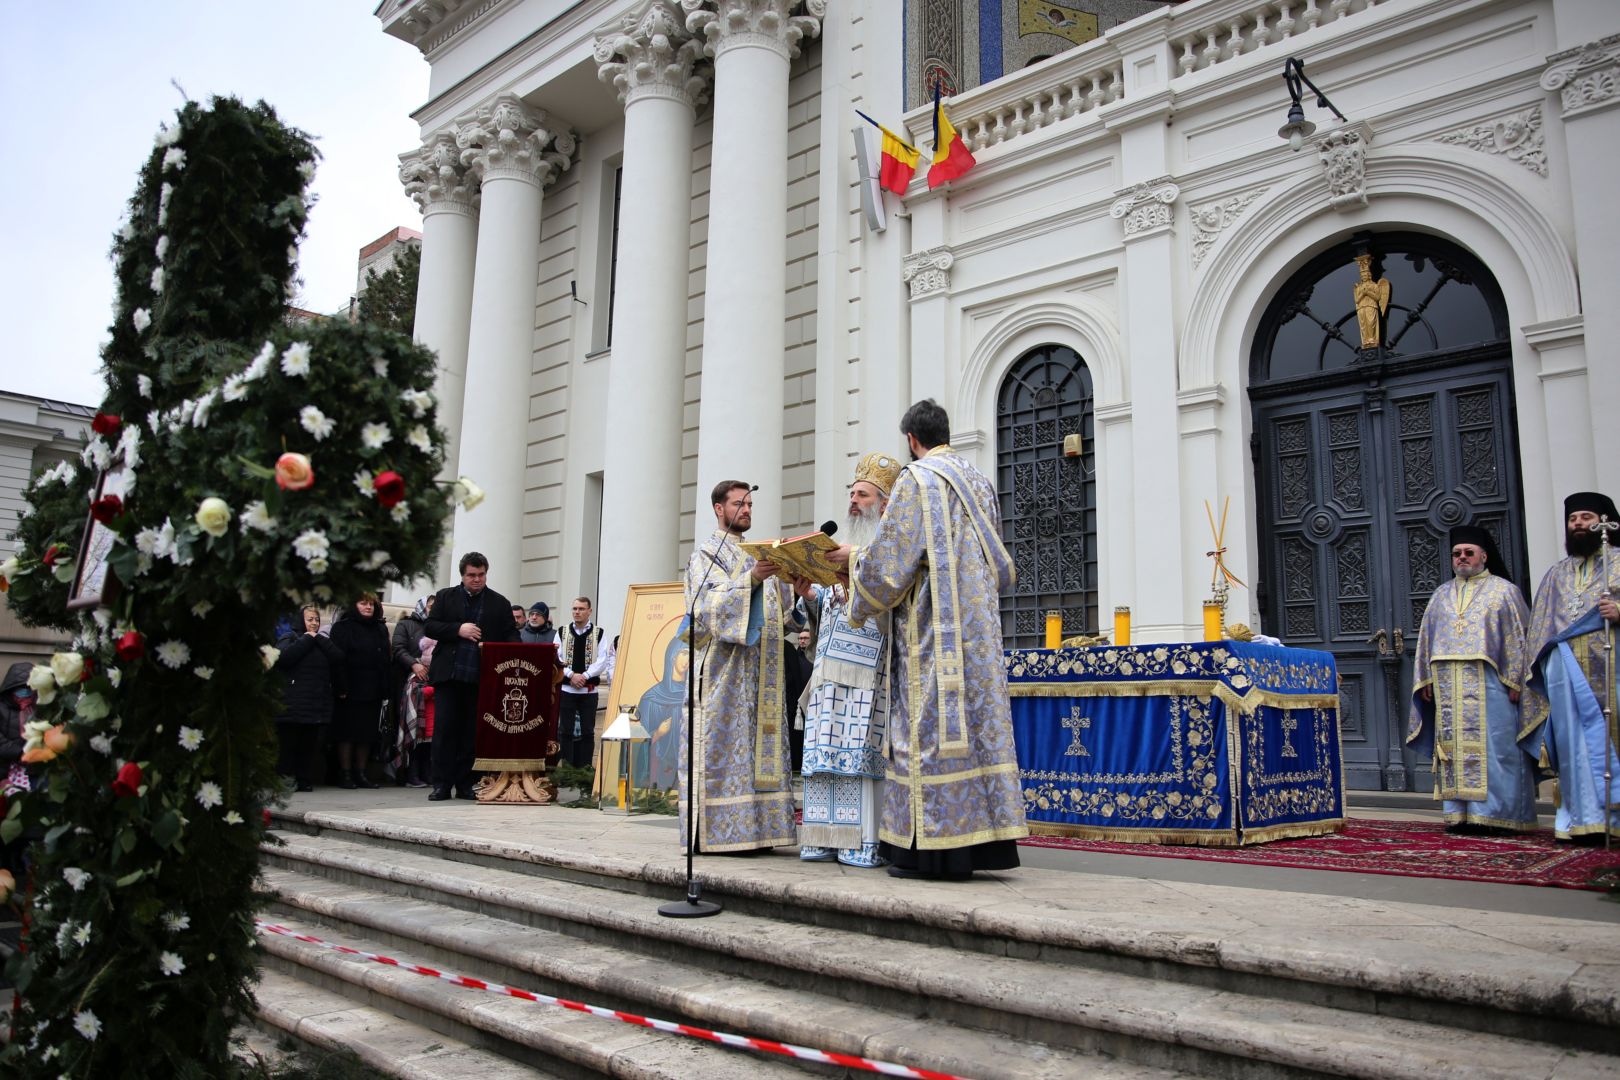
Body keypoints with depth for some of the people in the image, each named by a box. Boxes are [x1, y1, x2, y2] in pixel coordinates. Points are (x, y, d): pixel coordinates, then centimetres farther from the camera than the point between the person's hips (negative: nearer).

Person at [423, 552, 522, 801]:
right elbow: (429, 627, 4)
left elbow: (511, 635, 7)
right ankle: (441, 784, 4)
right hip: (448, 675, 0)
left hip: (480, 678, 0)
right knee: (444, 729, -2)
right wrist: (458, 630, -10)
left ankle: (464, 784, 11)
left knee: (472, 732, 3)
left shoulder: (499, 603, 11)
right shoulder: (445, 597, 12)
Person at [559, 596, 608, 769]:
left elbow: (602, 661, -5)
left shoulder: (598, 633, 1)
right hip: (566, 688, 1)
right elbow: (555, 658, -2)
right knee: (565, 730, 3)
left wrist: (584, 676, -15)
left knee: (587, 731, 4)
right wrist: (571, 675, -14)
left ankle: (584, 768, 11)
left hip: (589, 690, -1)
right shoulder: (562, 633, 5)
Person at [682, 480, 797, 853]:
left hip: (760, 667, 7)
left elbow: (777, 608, 22)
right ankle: (717, 832, -8)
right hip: (725, 663, -7)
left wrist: (785, 581, 3)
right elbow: (708, 603, -14)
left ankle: (751, 828, 5)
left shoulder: (756, 554, 23)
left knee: (758, 743, 3)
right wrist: (751, 579, -25)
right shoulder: (706, 553, 2)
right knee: (725, 742, -10)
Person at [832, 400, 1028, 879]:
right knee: (976, 714, 6)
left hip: (933, 623, -8)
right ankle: (978, 839, 8)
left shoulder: (917, 478, -6)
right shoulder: (979, 481, 17)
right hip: (977, 620, 8)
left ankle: (935, 848, -4)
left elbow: (891, 555, -12)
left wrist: (855, 557, 7)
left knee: (932, 722, -6)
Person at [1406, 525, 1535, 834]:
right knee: (1452, 747, 1)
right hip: (1448, 687, 4)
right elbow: (1426, 640, 17)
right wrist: (1426, 679, 8)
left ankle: (1493, 813, -2)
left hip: (1488, 683, -4)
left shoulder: (1504, 591, 7)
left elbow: (1518, 637, 1)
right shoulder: (1441, 595, 18)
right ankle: (1459, 812, 4)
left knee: (1491, 746, -5)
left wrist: (1514, 680, -8)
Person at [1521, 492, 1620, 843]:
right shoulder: (1556, 574, 22)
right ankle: (1589, 818, 2)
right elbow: (1541, 628, 19)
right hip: (1568, 669, 3)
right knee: (1579, 742, 0)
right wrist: (1539, 667, 10)